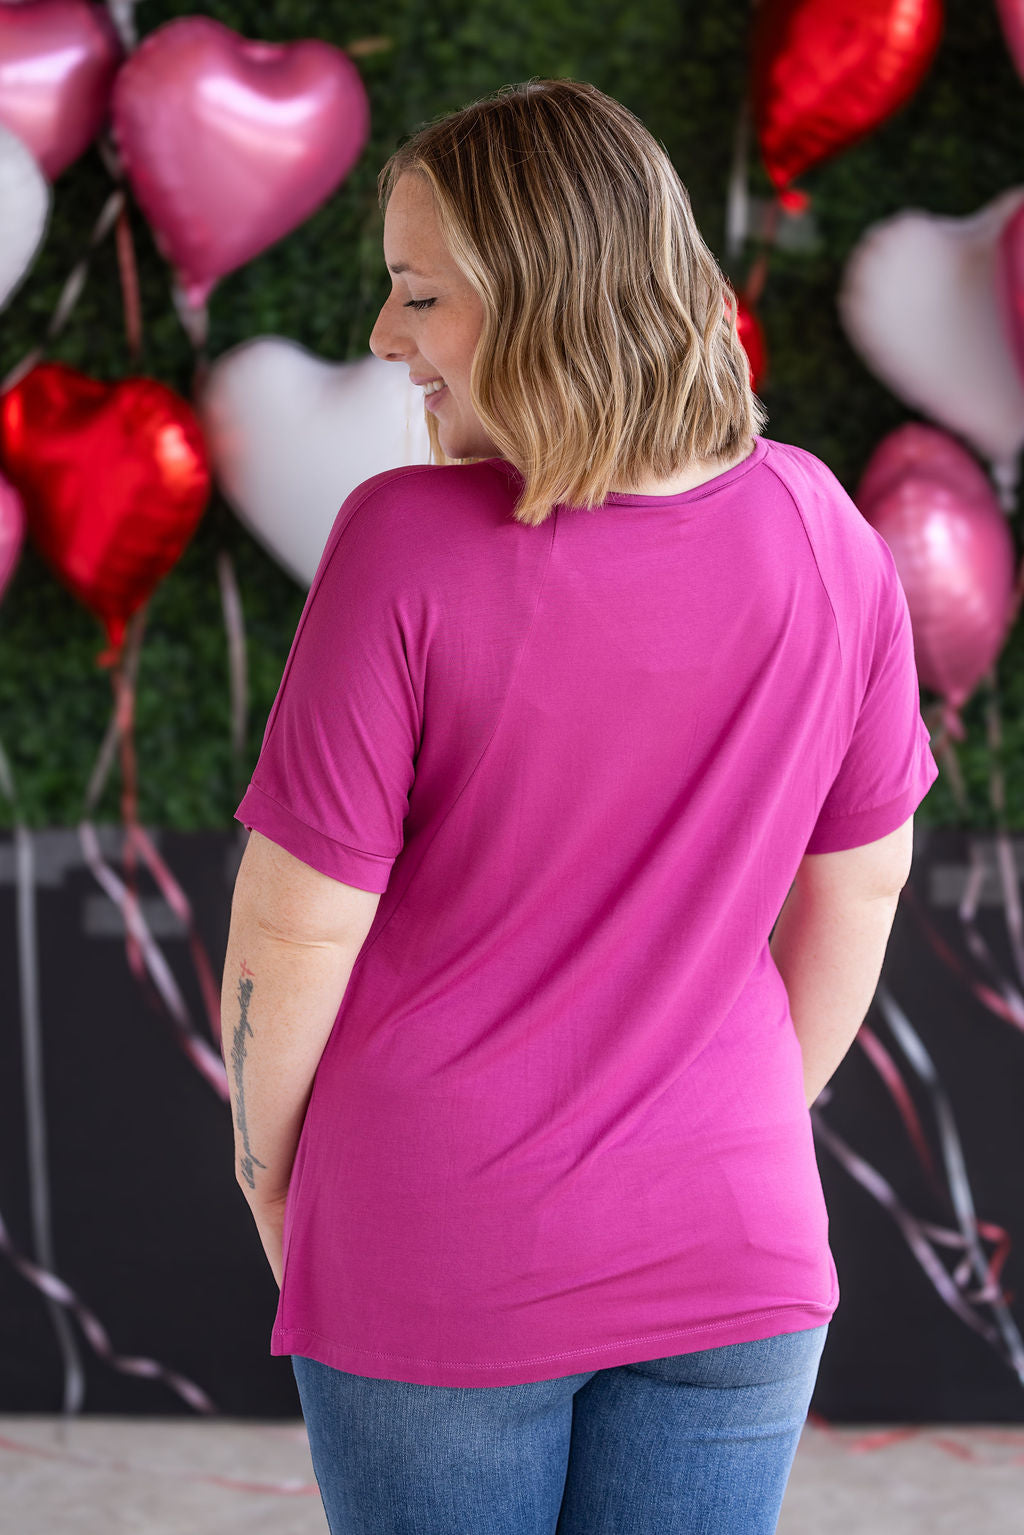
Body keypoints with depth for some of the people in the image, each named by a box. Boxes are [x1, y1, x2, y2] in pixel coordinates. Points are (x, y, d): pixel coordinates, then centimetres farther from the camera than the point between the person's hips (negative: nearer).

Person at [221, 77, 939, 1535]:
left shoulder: (408, 547, -21)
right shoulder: (821, 532, -8)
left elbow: (301, 918, -15)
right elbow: (860, 883, 2)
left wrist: (265, 1153, 3)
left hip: (435, 1263, -3)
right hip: (728, 1251, 3)